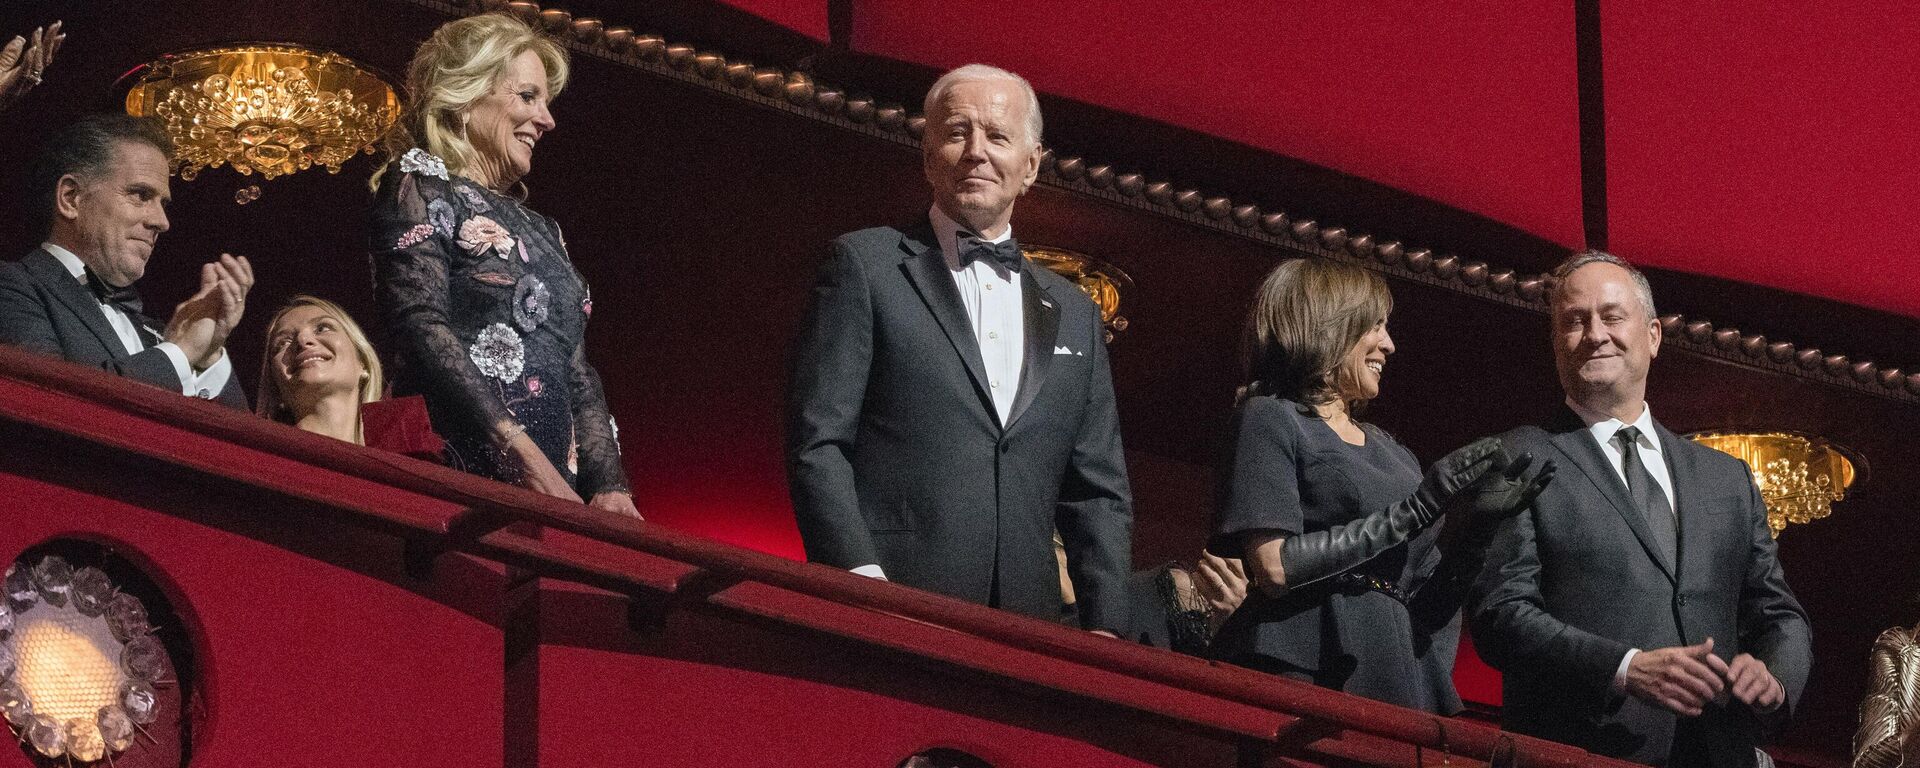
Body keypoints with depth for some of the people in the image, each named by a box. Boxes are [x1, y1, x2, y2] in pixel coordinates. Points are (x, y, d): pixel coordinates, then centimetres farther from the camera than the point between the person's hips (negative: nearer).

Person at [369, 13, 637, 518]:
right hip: (464, 475, -6)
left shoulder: (539, 231, 26)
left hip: (553, 489, 6)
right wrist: (525, 457, -19)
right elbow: (421, 327, -10)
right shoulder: (419, 184, 5)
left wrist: (610, 486, 1)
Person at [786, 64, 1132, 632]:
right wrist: (862, 583, -15)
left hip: (1024, 624, 4)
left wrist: (1106, 629, 4)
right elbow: (817, 445, -2)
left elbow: (1097, 492, 19)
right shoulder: (866, 265, 6)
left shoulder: (1073, 314, 21)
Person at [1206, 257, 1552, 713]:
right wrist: (1414, 512, -13)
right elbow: (1275, 568, -13)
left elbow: (1414, 593, 15)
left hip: (1398, 689, 6)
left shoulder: (1389, 450, 20)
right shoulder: (1269, 420, 1)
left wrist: (1471, 522, -1)